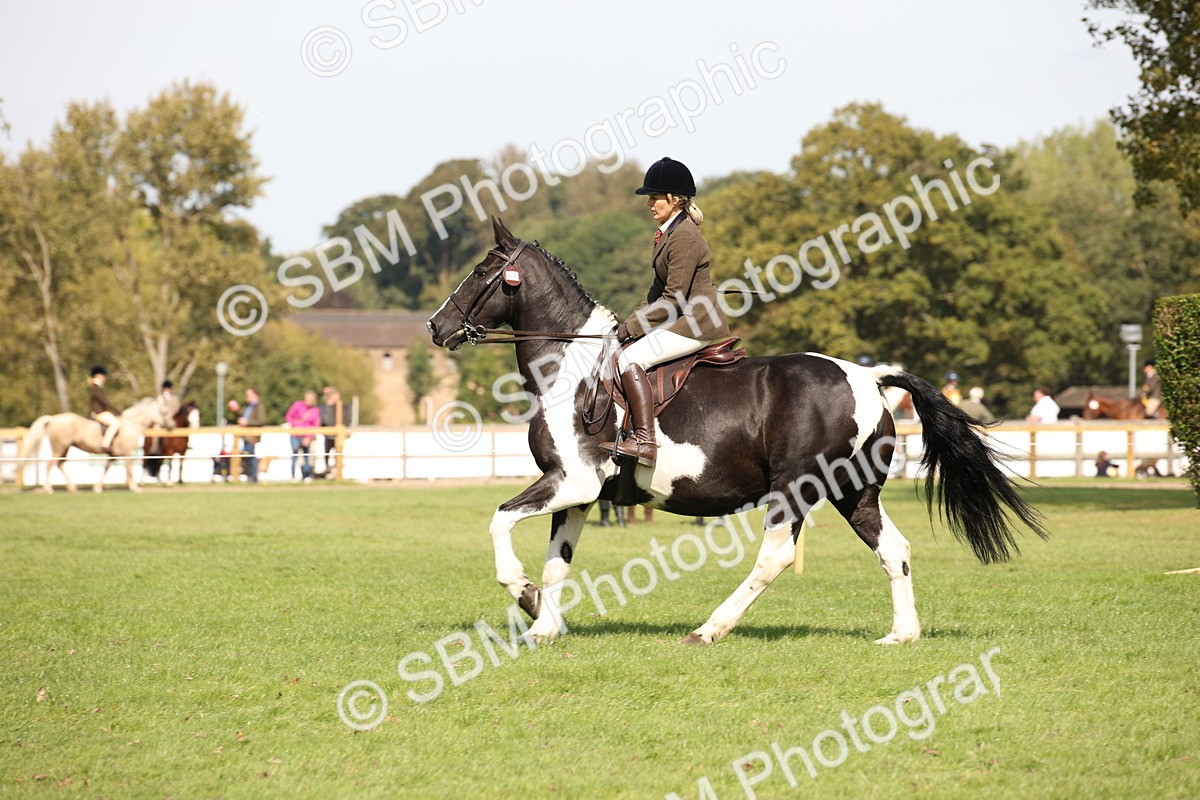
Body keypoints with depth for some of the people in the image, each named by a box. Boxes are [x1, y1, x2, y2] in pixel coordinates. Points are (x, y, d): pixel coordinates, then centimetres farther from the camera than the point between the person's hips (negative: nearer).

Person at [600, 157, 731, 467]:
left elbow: (673, 298, -20)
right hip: (684, 321, 11)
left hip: (696, 323, -11)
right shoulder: (666, 232, 15)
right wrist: (635, 318, 9)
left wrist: (633, 326, -14)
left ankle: (644, 441, -30)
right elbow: (660, 288, 22)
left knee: (630, 358, -22)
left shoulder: (684, 236, -18)